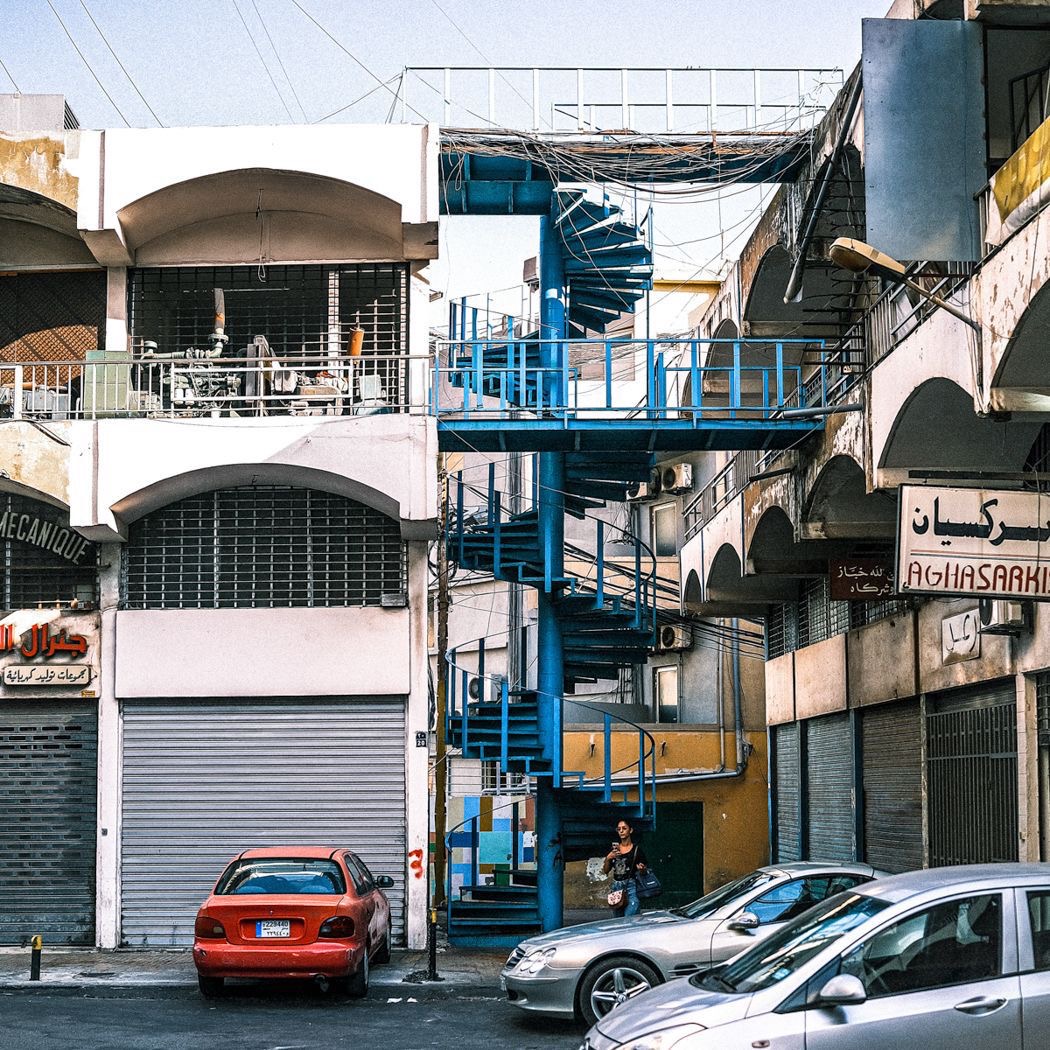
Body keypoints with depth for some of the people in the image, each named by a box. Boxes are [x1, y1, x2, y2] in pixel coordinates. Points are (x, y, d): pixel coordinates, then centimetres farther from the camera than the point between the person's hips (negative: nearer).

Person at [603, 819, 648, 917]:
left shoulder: (637, 849, 0)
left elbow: (644, 871, 6)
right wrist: (608, 858, -4)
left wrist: (641, 868, -16)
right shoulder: (614, 849, 12)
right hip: (616, 887, 5)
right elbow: (606, 871, 13)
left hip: (631, 886, -5)